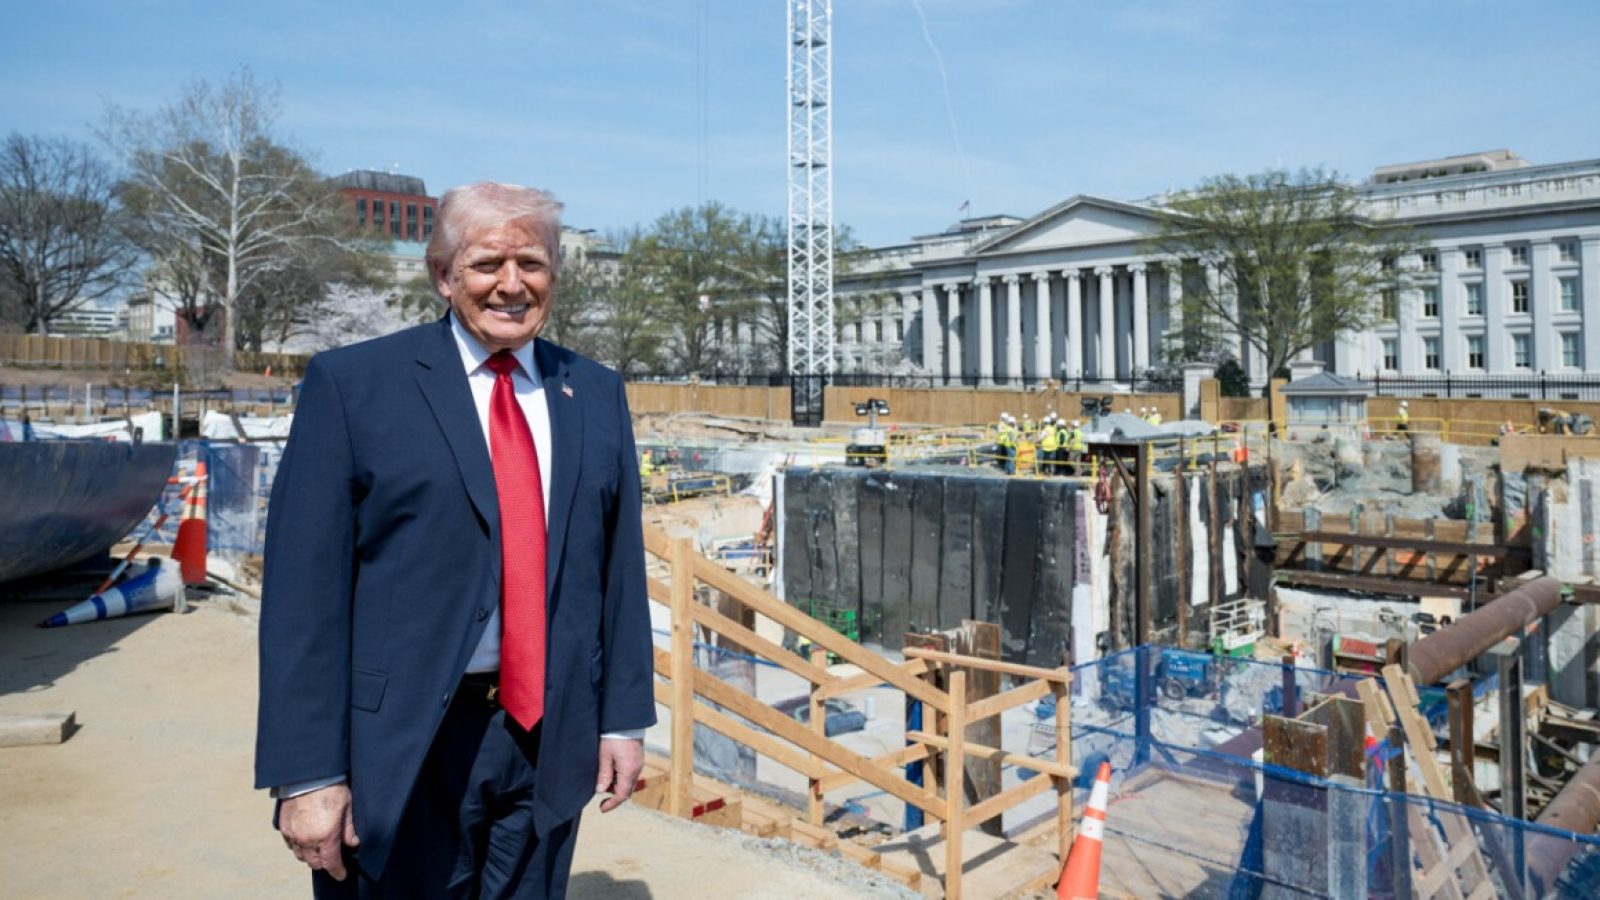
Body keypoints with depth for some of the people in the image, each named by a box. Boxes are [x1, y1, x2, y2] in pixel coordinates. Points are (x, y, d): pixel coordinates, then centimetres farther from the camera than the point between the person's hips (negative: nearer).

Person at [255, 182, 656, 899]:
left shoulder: (596, 393, 6)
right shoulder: (352, 383, -6)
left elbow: (619, 564, 6)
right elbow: (305, 588, -9)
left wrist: (625, 717, 5)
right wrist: (307, 773, -11)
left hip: (548, 739, 4)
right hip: (403, 746, -3)